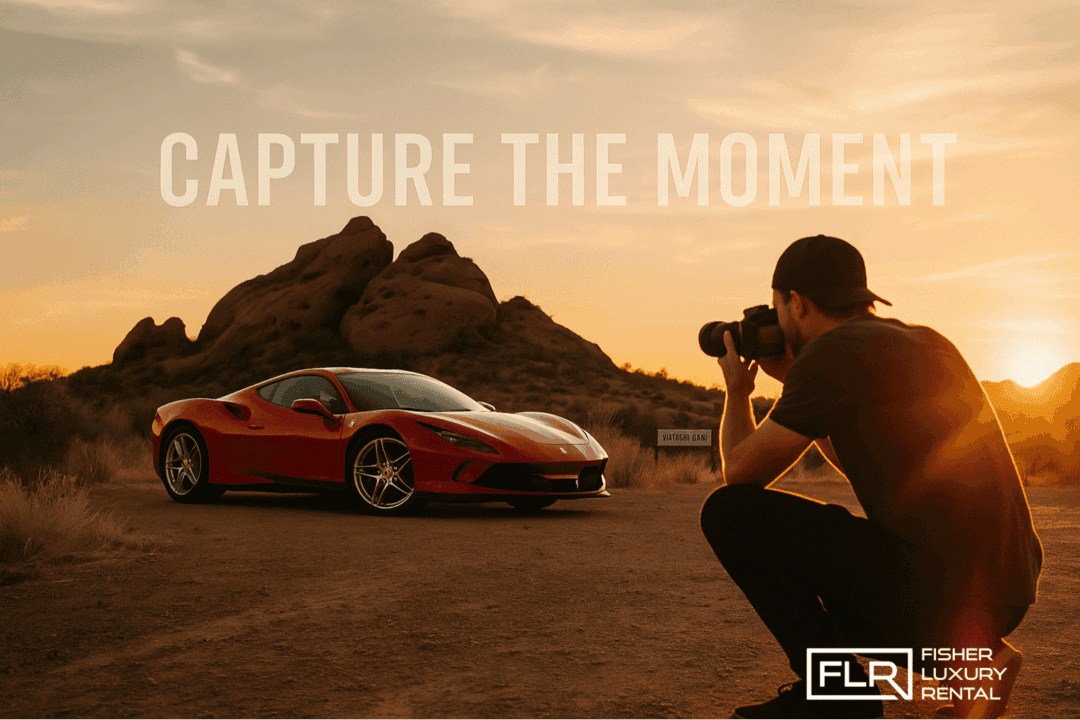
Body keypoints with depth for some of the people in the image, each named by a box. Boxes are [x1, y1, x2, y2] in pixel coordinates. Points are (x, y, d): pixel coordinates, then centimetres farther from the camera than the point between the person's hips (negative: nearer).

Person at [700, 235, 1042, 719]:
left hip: (929, 590, -8)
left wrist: (737, 392, 19)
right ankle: (961, 647, 12)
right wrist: (793, 381, 28)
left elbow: (739, 473, 1)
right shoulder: (925, 343, 17)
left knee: (729, 513, -2)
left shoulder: (828, 356, -8)